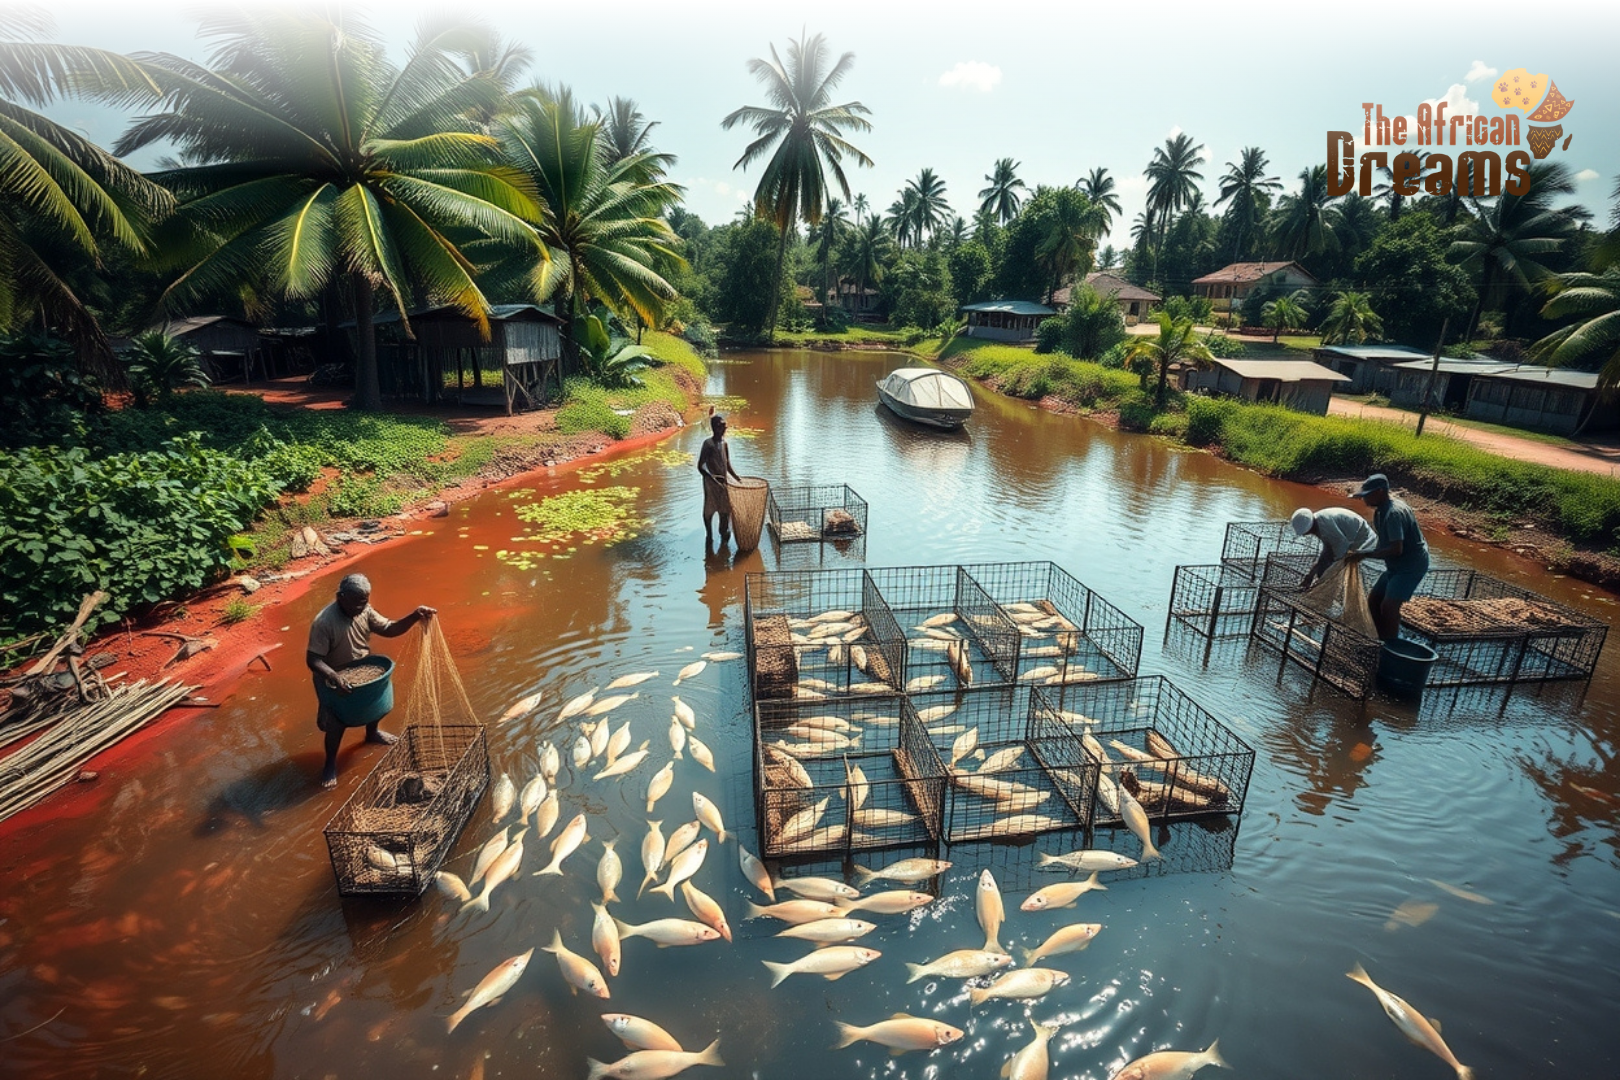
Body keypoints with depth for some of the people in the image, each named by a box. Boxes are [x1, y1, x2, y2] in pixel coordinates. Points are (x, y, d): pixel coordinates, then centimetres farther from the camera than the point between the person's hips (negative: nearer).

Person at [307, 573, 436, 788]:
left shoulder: (365, 611, -14)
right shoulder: (324, 623, -32)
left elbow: (389, 629, -7)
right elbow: (313, 659, -29)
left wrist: (415, 616, -23)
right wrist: (334, 677, -44)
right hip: (337, 680, -6)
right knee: (336, 724, 2)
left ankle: (372, 733, 51)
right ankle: (330, 763, 27)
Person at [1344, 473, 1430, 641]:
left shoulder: (1394, 513, -26)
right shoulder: (1380, 510, 5)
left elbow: (1396, 549, -31)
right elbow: (1384, 543, 13)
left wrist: (1364, 555, -26)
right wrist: (1361, 554, -1)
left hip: (1412, 564, -10)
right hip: (1396, 564, 10)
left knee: (1389, 605, -17)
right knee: (1373, 600, 11)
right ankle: (1381, 640, 22)